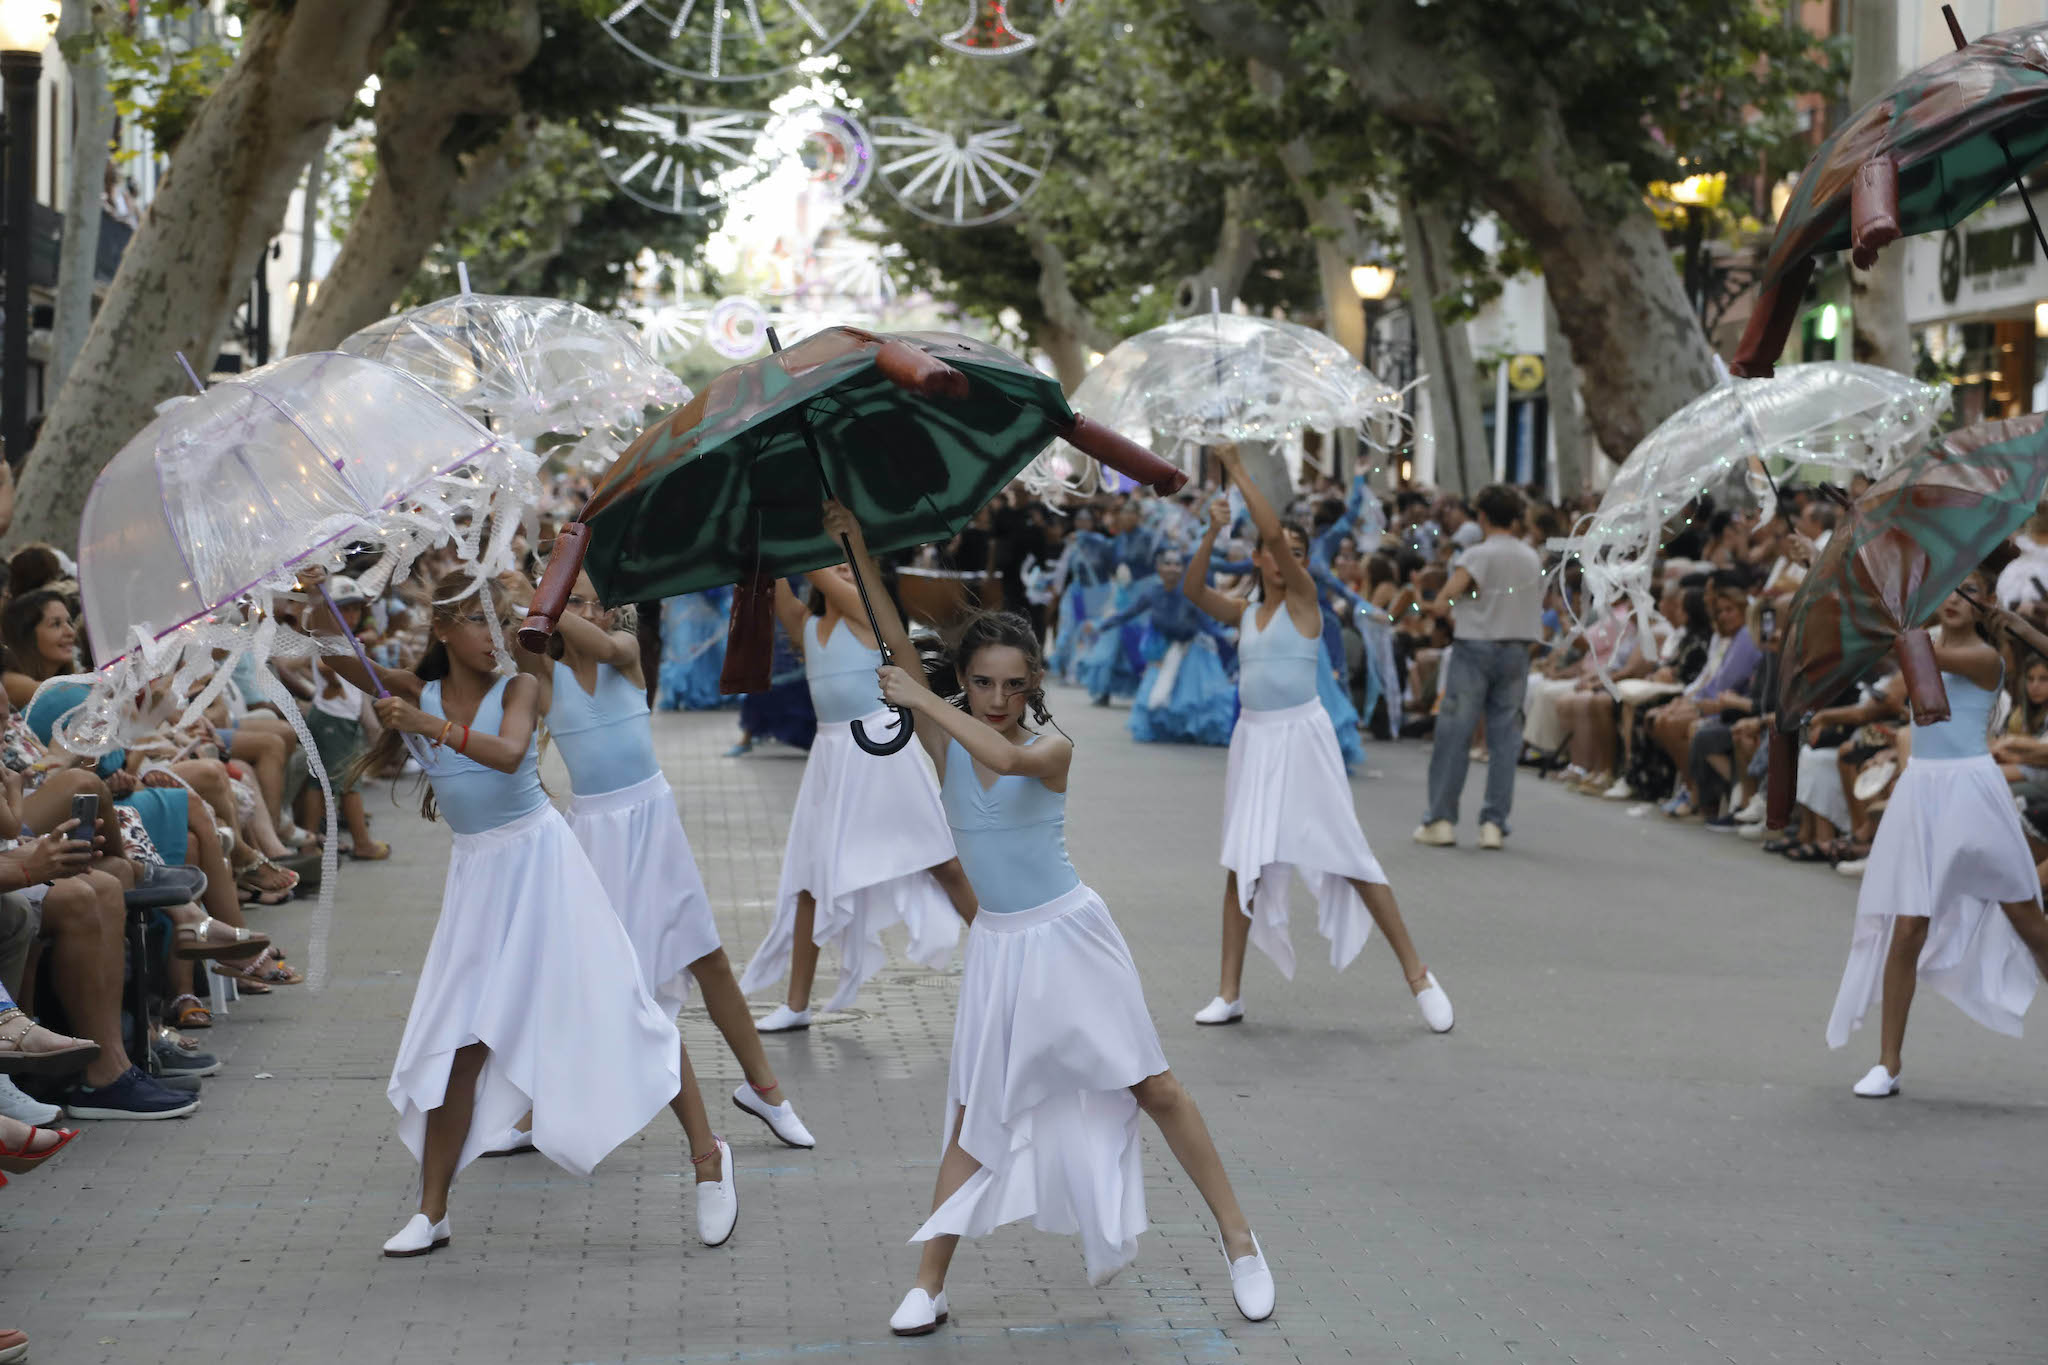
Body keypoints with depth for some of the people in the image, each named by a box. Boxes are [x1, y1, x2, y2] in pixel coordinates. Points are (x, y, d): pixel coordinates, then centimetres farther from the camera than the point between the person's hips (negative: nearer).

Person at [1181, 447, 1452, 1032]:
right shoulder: (1244, 612, 11)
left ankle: (1417, 974, 5)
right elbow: (1193, 590, -4)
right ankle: (1230, 993, 10)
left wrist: (1239, 471, -12)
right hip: (1253, 741, 5)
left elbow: (1274, 531, -17)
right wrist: (1213, 532, -12)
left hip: (1302, 737, -5)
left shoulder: (1302, 598, -4)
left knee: (1349, 857, -3)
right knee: (1243, 864, 5)